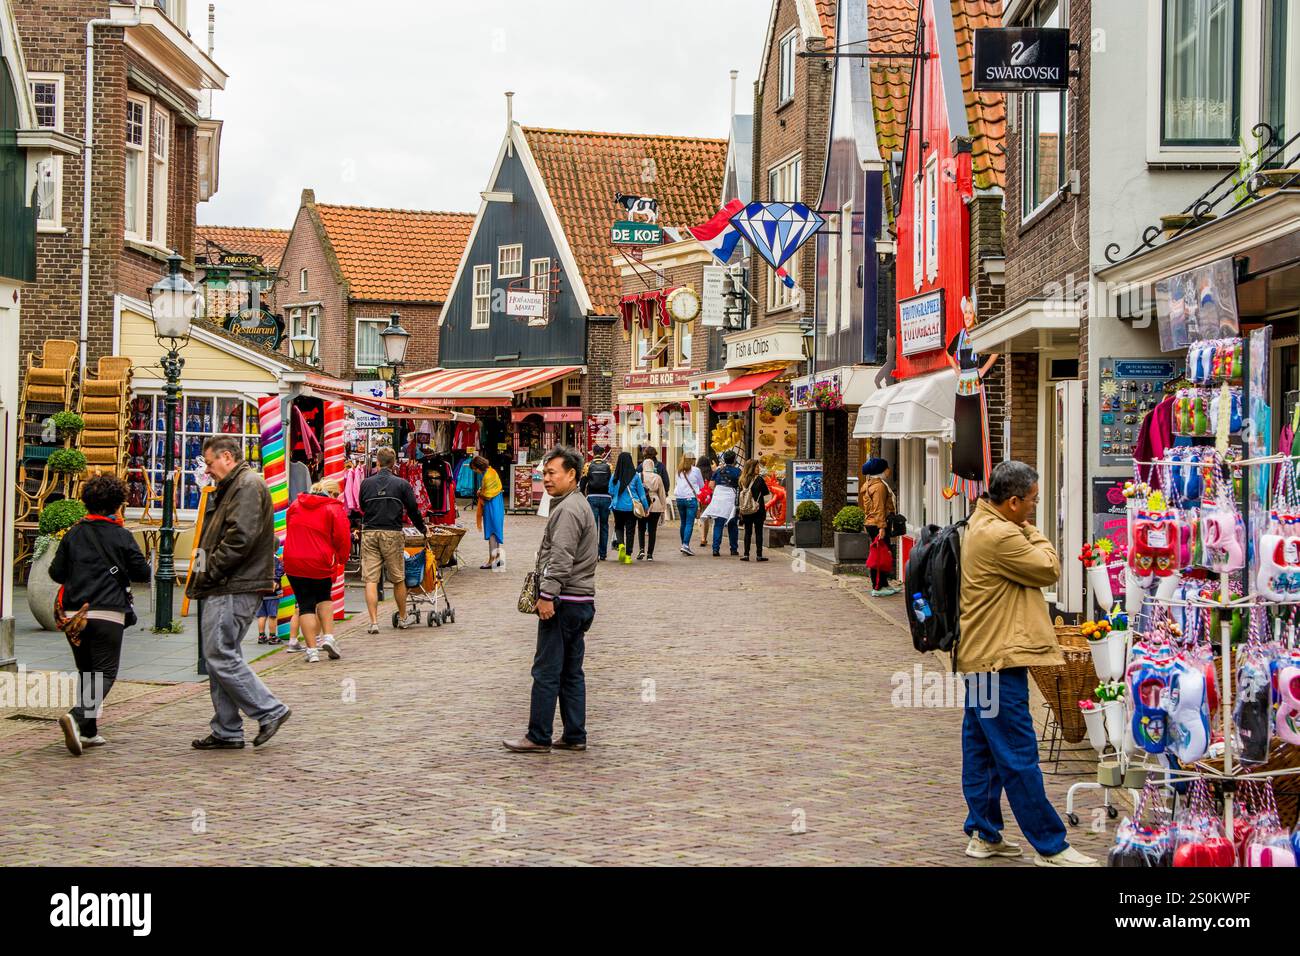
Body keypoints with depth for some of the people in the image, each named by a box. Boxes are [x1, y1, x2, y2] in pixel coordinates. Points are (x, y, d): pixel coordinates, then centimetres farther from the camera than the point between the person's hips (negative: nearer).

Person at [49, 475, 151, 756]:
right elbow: (143, 573, 2)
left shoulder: (74, 534, 6)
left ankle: (88, 732, 14)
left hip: (73, 613, 4)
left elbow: (56, 572, 8)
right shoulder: (122, 536, -3)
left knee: (86, 672, 16)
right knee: (105, 672, -2)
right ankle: (77, 717, -25)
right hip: (107, 615, -4)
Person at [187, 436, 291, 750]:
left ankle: (270, 711, -4)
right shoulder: (232, 487, 23)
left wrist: (209, 571, -14)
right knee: (219, 657, 11)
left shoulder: (248, 485, -11)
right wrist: (207, 574, 11)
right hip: (224, 588, 11)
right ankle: (226, 732, 15)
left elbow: (240, 537, -21)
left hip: (234, 590, -11)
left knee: (221, 656, -10)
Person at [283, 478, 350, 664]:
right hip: (321, 563, -2)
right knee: (324, 597, 22)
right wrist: (342, 560, 7)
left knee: (306, 604, 5)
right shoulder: (334, 509, -6)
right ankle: (328, 636, 5)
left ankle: (311, 649, -1)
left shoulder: (295, 505, 10)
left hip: (294, 563, 2)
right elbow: (342, 538, -9)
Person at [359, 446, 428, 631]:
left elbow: (362, 507, 15)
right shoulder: (402, 484, 0)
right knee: (398, 579, 12)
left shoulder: (366, 483, 5)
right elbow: (413, 510, 6)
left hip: (369, 533, 1)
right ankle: (403, 618, 25)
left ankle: (374, 622, -7)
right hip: (392, 534, -1)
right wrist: (424, 530, 20)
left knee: (371, 580, 1)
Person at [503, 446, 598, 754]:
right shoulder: (579, 505, 20)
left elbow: (561, 558, -23)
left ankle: (538, 737, -2)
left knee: (547, 671, -5)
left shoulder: (568, 509, -15)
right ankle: (574, 736, 14)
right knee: (572, 673, 12)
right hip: (582, 601, 11)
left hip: (564, 602, -11)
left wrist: (547, 595, -23)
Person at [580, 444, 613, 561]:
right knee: (604, 526, 12)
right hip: (606, 498, 1)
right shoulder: (608, 466, 2)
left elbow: (582, 483, -1)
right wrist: (614, 500, 9)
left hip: (592, 498, -1)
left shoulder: (588, 466, -1)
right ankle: (603, 554, 16)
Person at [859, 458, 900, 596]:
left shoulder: (869, 485, 18)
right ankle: (877, 588, -8)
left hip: (870, 524, 11)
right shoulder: (879, 486, -14)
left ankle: (884, 584, 23)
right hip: (877, 526, -11)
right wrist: (881, 527, -24)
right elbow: (879, 508, -21)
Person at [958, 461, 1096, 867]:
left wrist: (1026, 533, 6)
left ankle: (983, 835, 21)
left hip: (980, 657, 11)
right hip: (998, 659, -11)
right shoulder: (999, 535, -20)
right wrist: (1034, 533, 2)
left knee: (981, 750, 14)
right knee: (1019, 757, -6)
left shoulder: (982, 526, 15)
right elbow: (1049, 570, -9)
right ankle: (1050, 847, -2)